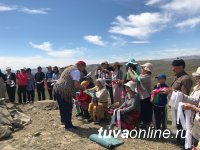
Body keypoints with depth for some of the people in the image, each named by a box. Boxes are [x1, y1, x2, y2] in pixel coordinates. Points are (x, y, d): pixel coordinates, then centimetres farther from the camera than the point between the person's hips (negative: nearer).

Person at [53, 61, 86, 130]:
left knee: (62, 107, 24)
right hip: (64, 91, -9)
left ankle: (64, 120, 41)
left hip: (56, 88, 9)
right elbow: (76, 85, -18)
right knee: (68, 108, 5)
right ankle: (68, 126, 17)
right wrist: (82, 88, 1)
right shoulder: (76, 71, -7)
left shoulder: (69, 68, 23)